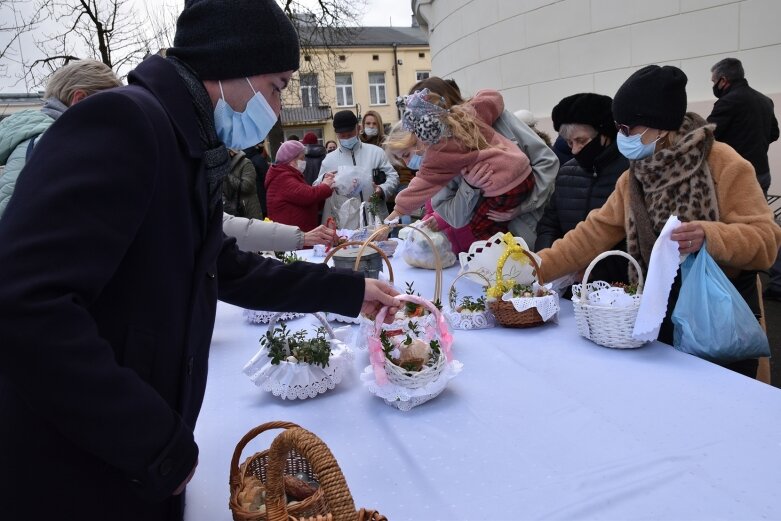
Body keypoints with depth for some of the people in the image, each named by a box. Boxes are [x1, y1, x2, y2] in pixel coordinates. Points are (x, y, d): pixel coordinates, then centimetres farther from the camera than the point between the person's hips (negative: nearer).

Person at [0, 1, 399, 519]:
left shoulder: (190, 151, 9)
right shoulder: (122, 120, -21)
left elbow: (227, 269, 18)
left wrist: (348, 290, 15)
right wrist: (160, 443, -22)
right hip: (74, 476, -8)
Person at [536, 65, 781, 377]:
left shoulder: (724, 165, -15)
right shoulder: (634, 177, 0)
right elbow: (593, 234, -3)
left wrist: (710, 237, -39)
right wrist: (538, 267, -13)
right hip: (662, 312, 5)